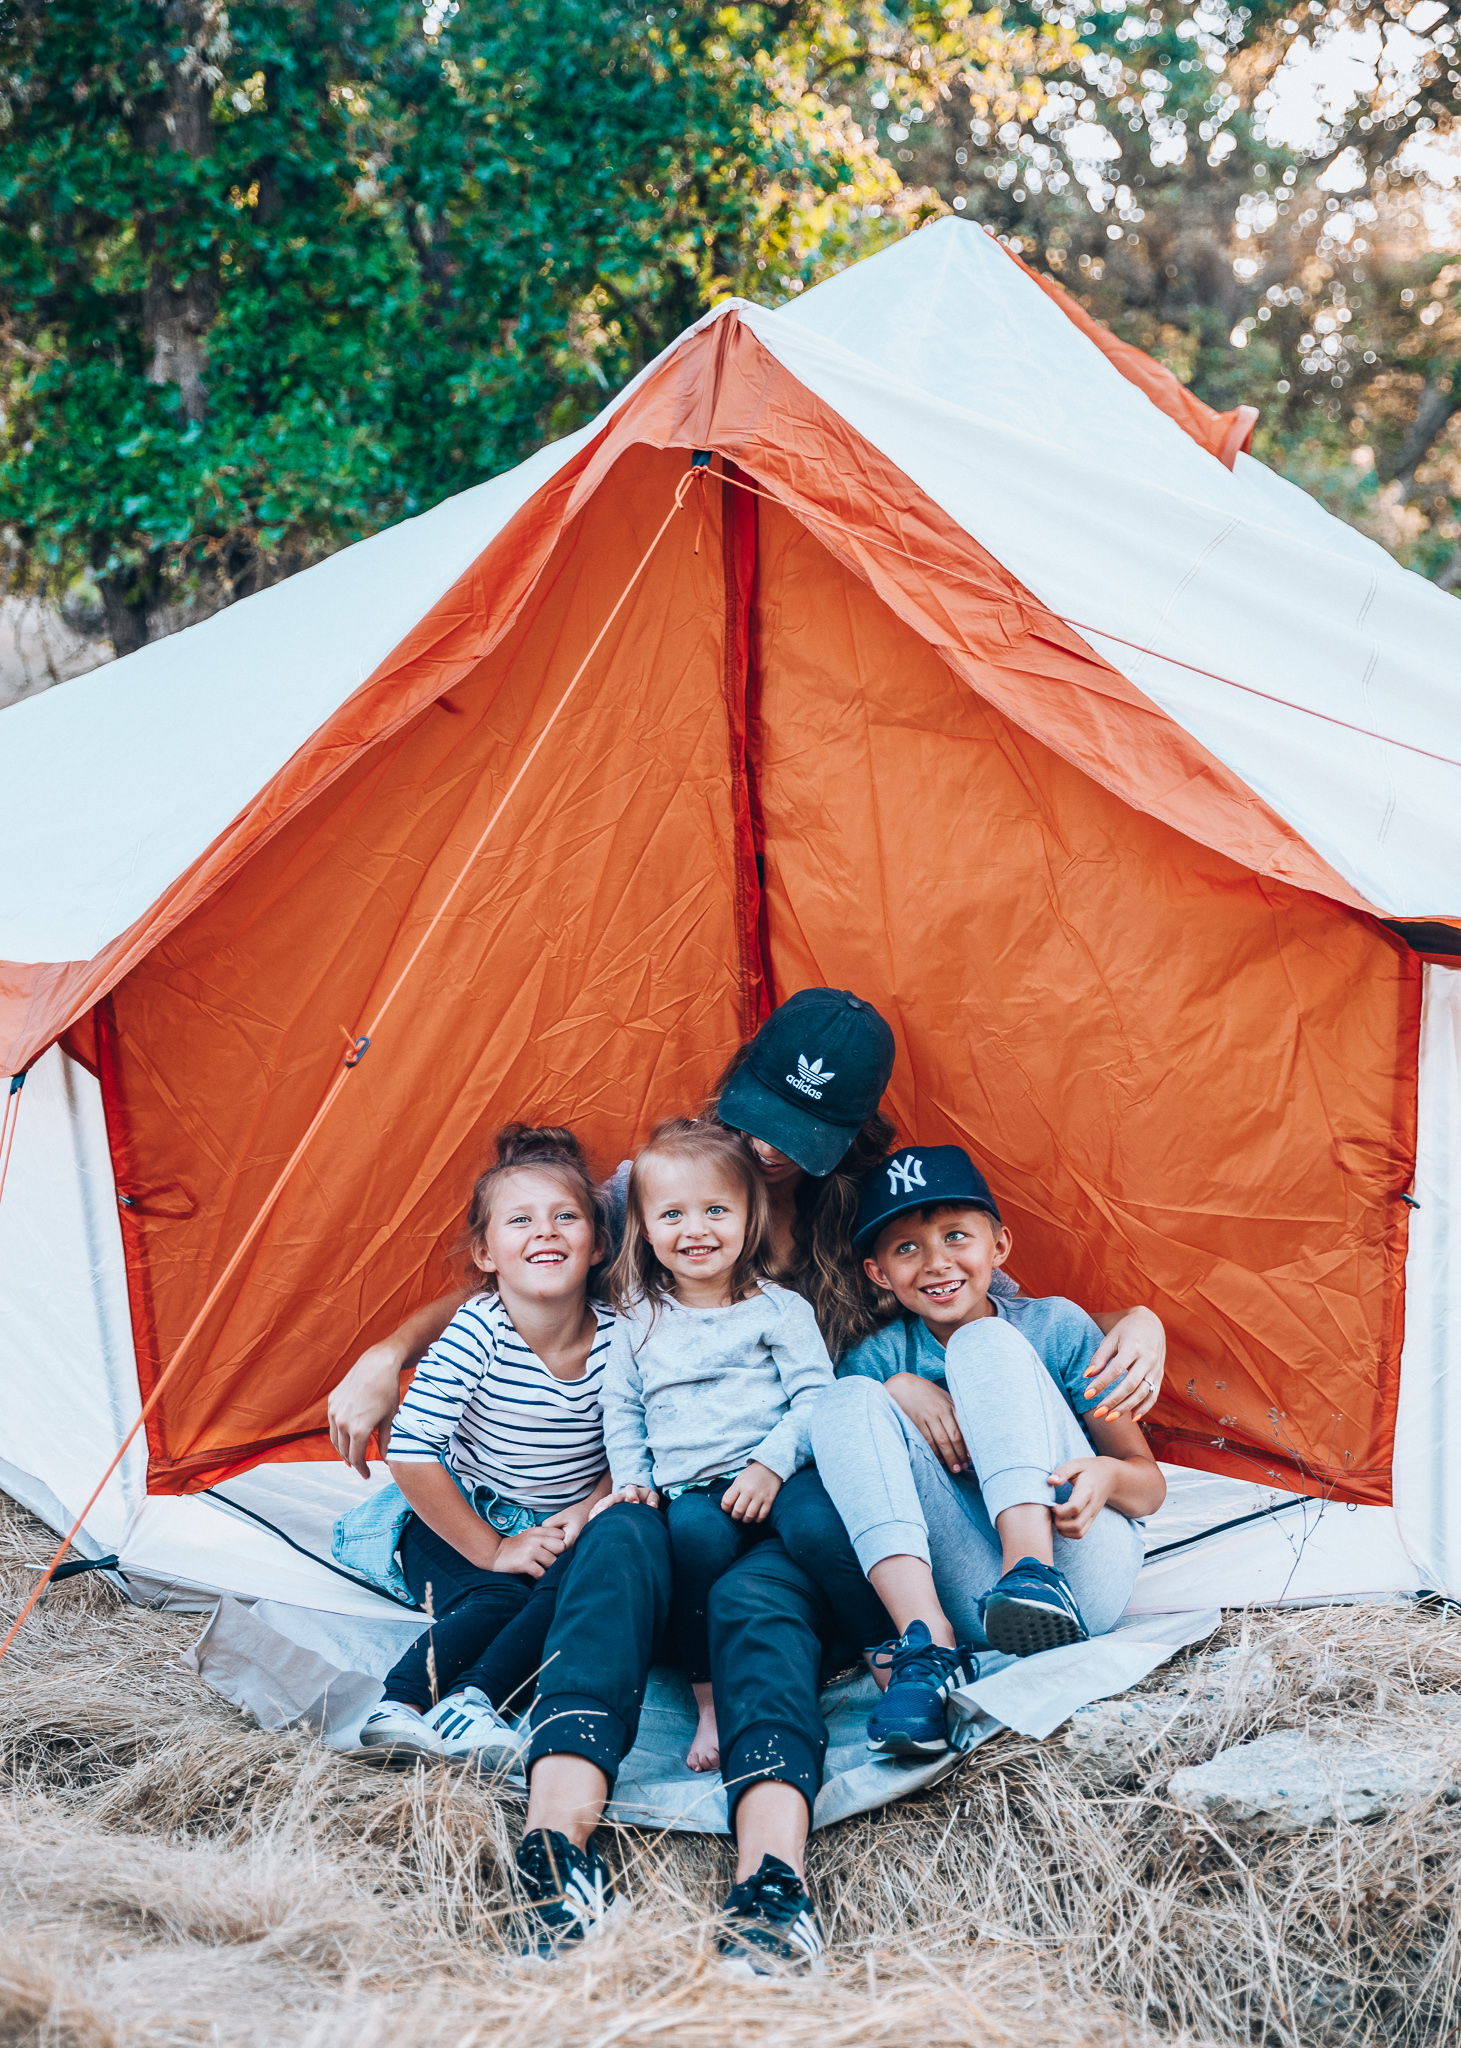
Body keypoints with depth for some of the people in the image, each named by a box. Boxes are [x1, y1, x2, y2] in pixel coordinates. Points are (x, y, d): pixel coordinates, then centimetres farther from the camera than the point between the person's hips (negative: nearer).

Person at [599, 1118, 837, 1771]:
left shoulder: (779, 1309, 6)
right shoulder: (638, 1320, 14)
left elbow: (814, 1397, 0)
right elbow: (622, 1412, 20)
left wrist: (771, 1464, -13)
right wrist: (633, 1479, 5)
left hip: (779, 1476, -1)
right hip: (691, 1490, 2)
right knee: (694, 1531, -33)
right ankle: (711, 1699, -20)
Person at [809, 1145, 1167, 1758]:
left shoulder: (1056, 1326, 7)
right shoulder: (882, 1356, 13)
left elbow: (1149, 1484, 5)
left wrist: (1108, 1475, -19)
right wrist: (899, 1390, -16)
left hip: (1085, 1570, -2)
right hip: (977, 1607, 2)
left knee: (987, 1344, -15)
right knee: (851, 1398, -15)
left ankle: (1034, 1570, -37)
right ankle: (928, 1642, -33)